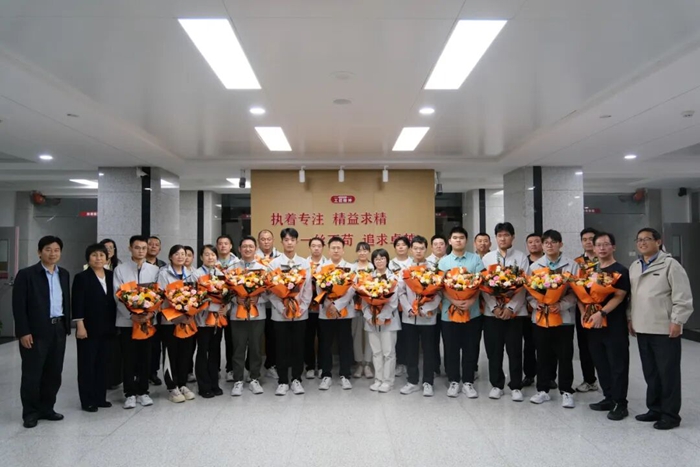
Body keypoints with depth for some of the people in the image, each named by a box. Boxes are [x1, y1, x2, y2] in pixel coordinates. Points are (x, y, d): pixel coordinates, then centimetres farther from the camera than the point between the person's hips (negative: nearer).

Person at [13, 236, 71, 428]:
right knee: (32, 374, 4)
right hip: (36, 332, -5)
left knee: (54, 373, 11)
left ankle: (46, 409, 24)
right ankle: (30, 413, 17)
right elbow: (18, 305, -9)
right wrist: (24, 332, -14)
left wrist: (67, 326, 9)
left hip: (58, 329, 5)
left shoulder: (64, 274, 11)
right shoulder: (26, 274, -6)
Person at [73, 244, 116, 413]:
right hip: (89, 328, -4)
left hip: (106, 327, 5)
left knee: (102, 364, 11)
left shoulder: (111, 275, 7)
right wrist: (80, 325, -15)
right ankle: (87, 401, 13)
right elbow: (77, 303, -9)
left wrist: (115, 323, 5)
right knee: (87, 364, 4)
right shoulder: (81, 277, -5)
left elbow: (114, 299, 9)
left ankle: (100, 397, 21)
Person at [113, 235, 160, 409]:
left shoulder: (154, 270, 3)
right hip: (126, 320, -2)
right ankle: (130, 393, 17)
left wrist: (150, 313, -15)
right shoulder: (120, 269, -2)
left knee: (145, 358, 9)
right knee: (128, 359, 6)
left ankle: (143, 392, 21)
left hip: (148, 320, 2)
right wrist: (131, 315, -18)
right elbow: (118, 296, -8)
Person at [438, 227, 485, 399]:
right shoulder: (443, 261, 6)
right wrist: (454, 301, -17)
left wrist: (471, 301, -16)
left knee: (470, 348, 5)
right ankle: (453, 381, 18)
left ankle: (468, 381, 17)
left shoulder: (475, 259, 5)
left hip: (472, 310, 0)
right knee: (451, 348, 6)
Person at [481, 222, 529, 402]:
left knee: (514, 350, 4)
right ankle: (497, 384, 20)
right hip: (492, 311, 2)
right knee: (494, 350, 7)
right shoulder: (487, 258, 6)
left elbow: (523, 286, -5)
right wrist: (494, 307, -11)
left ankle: (516, 386, 16)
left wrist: (511, 308, -13)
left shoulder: (521, 257, 1)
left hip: (515, 311, -1)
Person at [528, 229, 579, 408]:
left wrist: (561, 305, -18)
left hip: (564, 317, -2)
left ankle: (566, 392, 16)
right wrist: (536, 303, -13)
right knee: (543, 355, 9)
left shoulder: (571, 265, 0)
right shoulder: (535, 266, 7)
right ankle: (543, 390, 20)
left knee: (564, 356, 4)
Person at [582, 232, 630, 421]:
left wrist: (601, 313, -26)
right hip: (594, 325, 6)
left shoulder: (620, 270, -6)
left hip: (614, 325, -6)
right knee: (601, 364, 13)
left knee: (617, 365, 0)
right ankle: (608, 398, 25)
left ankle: (620, 403, 9)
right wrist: (584, 313, -2)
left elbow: (619, 296, -16)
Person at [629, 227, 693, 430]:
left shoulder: (670, 264, -8)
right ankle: (655, 409, 26)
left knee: (668, 373, 2)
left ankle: (670, 415, 12)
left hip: (665, 329, -7)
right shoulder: (634, 267, 13)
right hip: (643, 329, 7)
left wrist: (677, 321, -15)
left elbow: (682, 296, -11)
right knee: (650, 373, 14)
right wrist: (630, 318, 13)